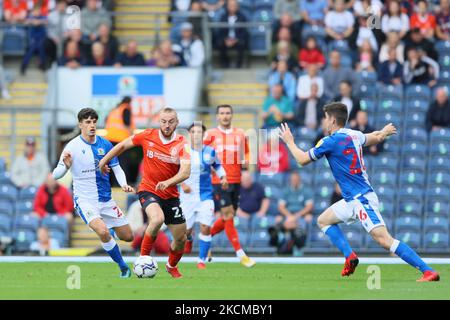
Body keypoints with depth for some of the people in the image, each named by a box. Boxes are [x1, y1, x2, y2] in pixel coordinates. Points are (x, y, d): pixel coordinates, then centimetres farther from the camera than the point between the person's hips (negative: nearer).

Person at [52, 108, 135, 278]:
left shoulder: (105, 144, 1)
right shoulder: (72, 146, -11)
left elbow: (116, 168, 9)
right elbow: (56, 175, -12)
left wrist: (124, 184, -11)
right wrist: (66, 166, -33)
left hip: (106, 199, 5)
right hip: (85, 200, -5)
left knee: (128, 237, 7)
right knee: (102, 231, -30)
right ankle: (123, 267, -12)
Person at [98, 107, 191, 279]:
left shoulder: (182, 144, -9)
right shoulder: (148, 136, -7)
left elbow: (185, 172, -23)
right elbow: (123, 145, 9)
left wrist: (168, 182, -40)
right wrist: (104, 161, 15)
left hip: (170, 194, 2)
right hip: (148, 190, -2)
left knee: (181, 238, 6)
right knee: (157, 219, -33)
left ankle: (172, 266, 37)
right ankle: (143, 258, -15)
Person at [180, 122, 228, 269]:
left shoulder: (210, 152, 0)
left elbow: (217, 165, 18)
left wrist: (223, 177, 0)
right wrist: (182, 184, -13)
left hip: (205, 196, 1)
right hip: (188, 195, -1)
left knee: (206, 228, -12)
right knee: (186, 228, 4)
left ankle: (202, 260, 1)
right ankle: (189, 239, 44)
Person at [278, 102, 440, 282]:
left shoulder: (331, 141, -13)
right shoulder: (353, 135, 10)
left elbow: (303, 159, -4)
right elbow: (376, 137, 30)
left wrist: (289, 141, 13)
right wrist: (385, 132, 54)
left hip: (361, 199, -10)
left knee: (384, 240, -19)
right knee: (323, 220, 21)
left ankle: (428, 271, -24)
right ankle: (350, 256, 7)